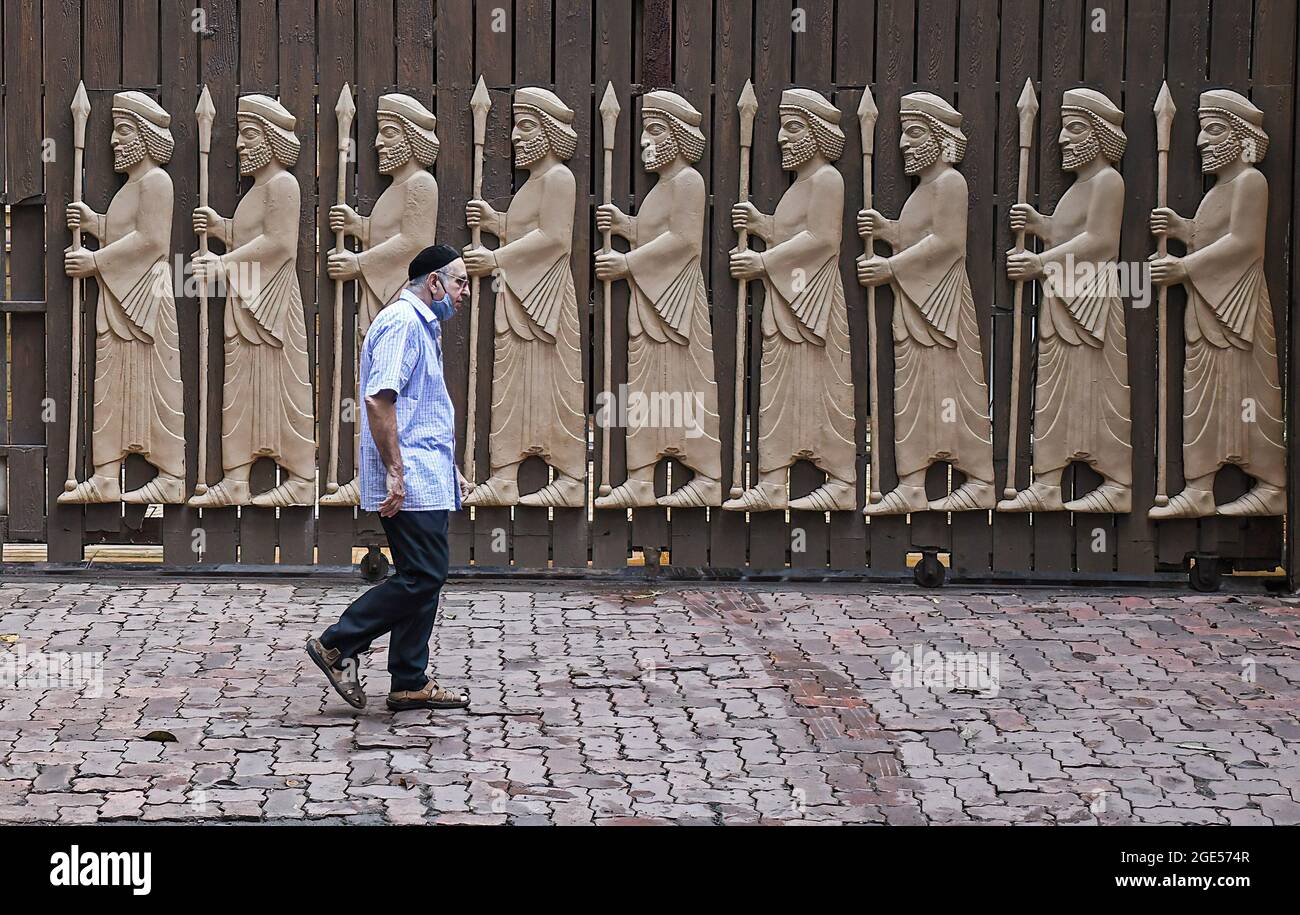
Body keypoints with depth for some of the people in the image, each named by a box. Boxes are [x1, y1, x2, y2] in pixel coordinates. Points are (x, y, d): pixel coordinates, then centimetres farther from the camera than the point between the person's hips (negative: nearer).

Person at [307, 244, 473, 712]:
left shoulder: (423, 326, 22)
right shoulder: (401, 322, -12)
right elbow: (379, 400, -21)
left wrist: (450, 468, 28)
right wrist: (395, 472, -23)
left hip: (426, 480, 11)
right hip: (410, 480, -11)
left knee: (424, 578, 9)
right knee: (422, 577, -12)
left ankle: (410, 683, 12)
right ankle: (337, 645, -5)